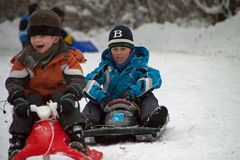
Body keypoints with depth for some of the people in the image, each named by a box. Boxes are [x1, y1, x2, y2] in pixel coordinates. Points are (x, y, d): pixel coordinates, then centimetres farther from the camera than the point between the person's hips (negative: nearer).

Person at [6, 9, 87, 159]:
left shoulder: (67, 58, -9)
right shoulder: (25, 58, -3)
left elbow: (78, 80, -18)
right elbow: (13, 81, -7)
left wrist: (71, 96, -40)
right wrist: (17, 99, -28)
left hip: (59, 94, -2)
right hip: (34, 95, 2)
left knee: (67, 103, -32)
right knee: (28, 104, -29)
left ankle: (77, 138, -38)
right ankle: (16, 142, -23)